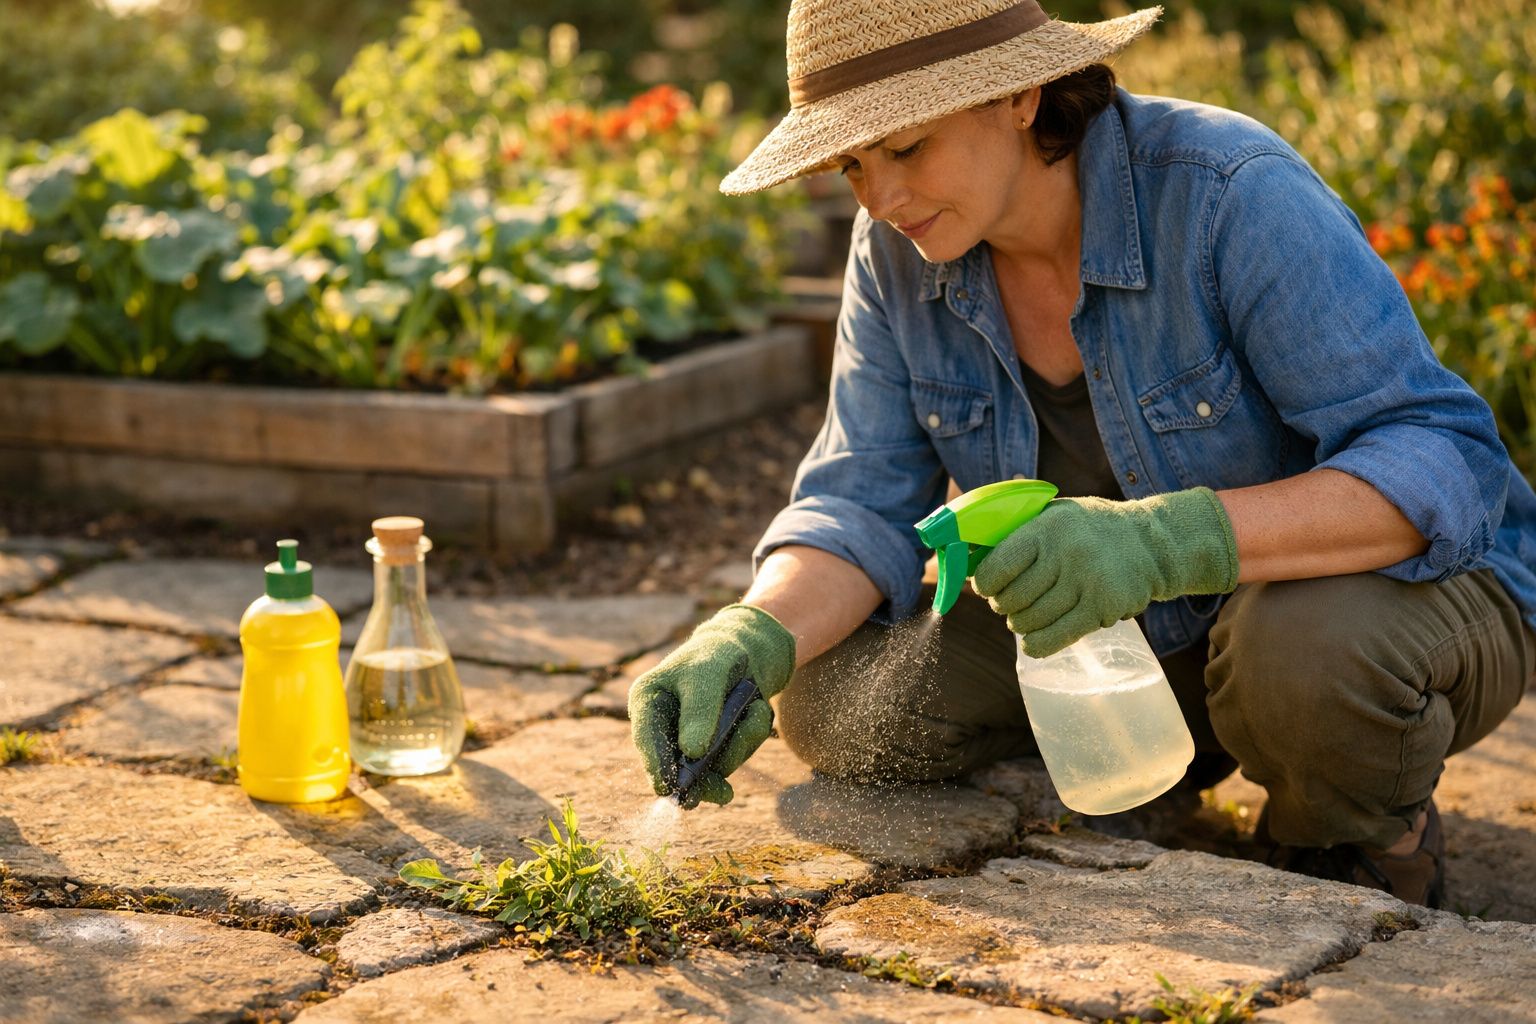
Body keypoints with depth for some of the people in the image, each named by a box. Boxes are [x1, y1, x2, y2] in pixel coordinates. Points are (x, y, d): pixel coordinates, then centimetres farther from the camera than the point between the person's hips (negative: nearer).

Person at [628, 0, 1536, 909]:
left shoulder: (1234, 196, -27)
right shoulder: (900, 252, -9)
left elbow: (1447, 469, -32)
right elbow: (866, 503, -10)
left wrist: (1166, 539, -47)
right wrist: (753, 639, -32)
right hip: (1156, 628, 5)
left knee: (1309, 647, -40)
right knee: (836, 704, -14)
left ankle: (1368, 837, -4)